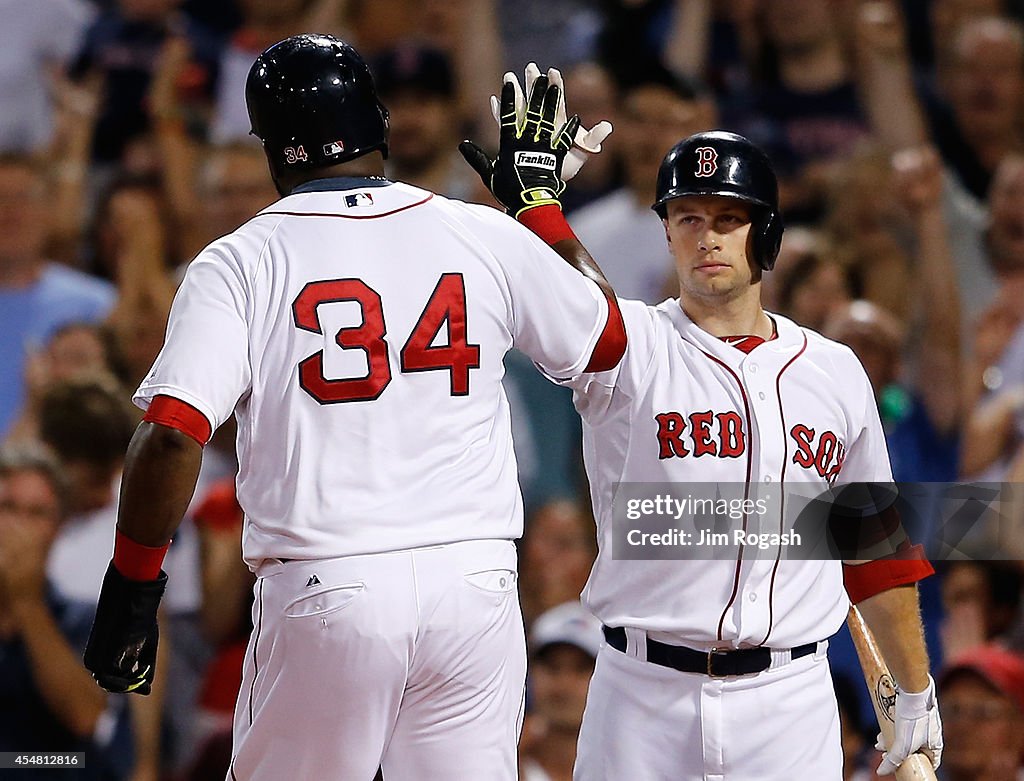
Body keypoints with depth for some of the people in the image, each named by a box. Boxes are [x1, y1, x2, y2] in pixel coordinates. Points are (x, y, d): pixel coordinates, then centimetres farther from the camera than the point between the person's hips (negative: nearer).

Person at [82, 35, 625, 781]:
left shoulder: (239, 263, -2)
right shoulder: (484, 237, 6)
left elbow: (173, 435, -13)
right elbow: (607, 339, 23)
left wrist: (132, 582, -2)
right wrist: (540, 195, 33)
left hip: (322, 588, -2)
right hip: (475, 580, 2)